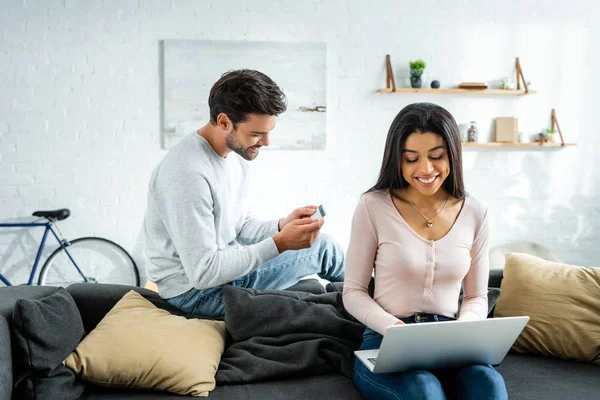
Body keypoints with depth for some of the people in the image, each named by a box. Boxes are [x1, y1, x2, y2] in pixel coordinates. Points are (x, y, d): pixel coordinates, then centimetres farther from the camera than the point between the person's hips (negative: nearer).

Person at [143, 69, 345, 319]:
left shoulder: (234, 153, 0)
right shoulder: (188, 173, -31)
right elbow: (203, 272, -31)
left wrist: (281, 226, -10)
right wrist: (279, 243, -30)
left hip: (222, 263, 9)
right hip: (198, 290, -9)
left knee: (322, 243, 10)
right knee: (322, 249, -2)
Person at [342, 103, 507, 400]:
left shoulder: (474, 213, 4)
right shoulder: (373, 207, -5)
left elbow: (477, 296, 11)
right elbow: (353, 292, -1)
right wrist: (394, 328, -19)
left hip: (450, 342, 3)